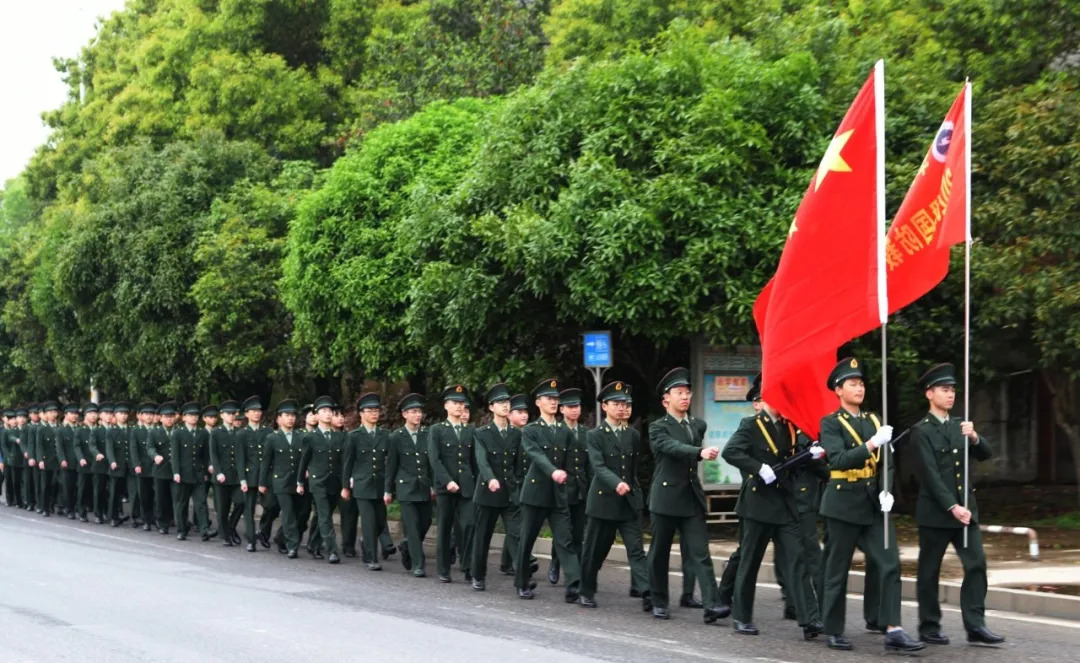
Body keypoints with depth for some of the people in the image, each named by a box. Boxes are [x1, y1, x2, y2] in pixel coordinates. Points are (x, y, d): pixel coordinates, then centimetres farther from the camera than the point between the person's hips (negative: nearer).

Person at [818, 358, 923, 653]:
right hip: (844, 504, -5)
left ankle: (893, 631, -8)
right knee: (837, 571, 4)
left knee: (890, 565, -7)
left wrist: (887, 491, -8)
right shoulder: (831, 423, -5)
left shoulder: (874, 420, 12)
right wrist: (872, 444, -31)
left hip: (873, 504, 5)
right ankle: (834, 632, 16)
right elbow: (839, 460, -20)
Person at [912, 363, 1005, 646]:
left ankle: (975, 626, -2)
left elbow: (985, 455, 7)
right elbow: (931, 474, -14)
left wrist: (974, 437, -14)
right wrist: (952, 507, -20)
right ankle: (929, 628, 12)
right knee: (930, 571, 3)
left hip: (965, 508, 6)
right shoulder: (922, 431, -7)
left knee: (977, 564, -4)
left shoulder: (959, 426, 13)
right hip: (935, 512, -6)